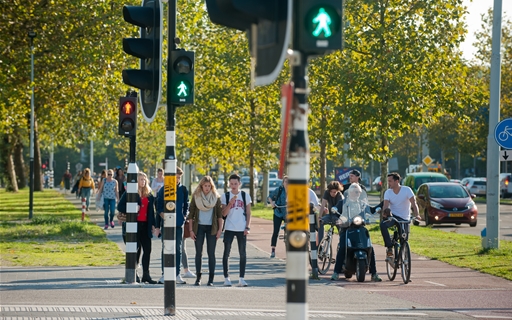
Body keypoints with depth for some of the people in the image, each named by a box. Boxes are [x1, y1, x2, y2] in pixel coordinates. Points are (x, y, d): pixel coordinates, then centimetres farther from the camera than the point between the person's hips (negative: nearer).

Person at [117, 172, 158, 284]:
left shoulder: (149, 195, 14)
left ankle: (146, 274, 7)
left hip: (145, 225, 5)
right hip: (134, 224, -5)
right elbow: (120, 206, -5)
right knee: (136, 249, -2)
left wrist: (153, 225, 11)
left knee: (147, 249, 1)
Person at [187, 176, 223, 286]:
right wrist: (191, 230, -2)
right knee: (198, 253, 3)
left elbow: (219, 214, 4)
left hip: (212, 227, 0)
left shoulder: (216, 197, 3)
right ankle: (198, 277, 10)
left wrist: (220, 229, -3)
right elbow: (191, 214, 4)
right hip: (199, 227, 1)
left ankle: (211, 279, 1)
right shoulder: (196, 196, 3)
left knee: (211, 253, -1)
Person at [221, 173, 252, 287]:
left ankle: (241, 279, 7)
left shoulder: (245, 196, 6)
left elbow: (248, 213, 8)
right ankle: (226, 278, 5)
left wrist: (248, 227, -1)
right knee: (226, 253, -1)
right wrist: (230, 203, -17)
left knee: (243, 254, 2)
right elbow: (224, 213, -3)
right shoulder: (225, 196, 3)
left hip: (242, 229, 1)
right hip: (229, 229, -1)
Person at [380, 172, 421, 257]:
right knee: (383, 224, -31)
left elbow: (413, 203, -19)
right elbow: (386, 205, -15)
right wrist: (384, 213, -39)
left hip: (404, 218, -2)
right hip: (392, 215, 2)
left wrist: (417, 215, -37)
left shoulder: (407, 190, -10)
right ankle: (389, 247, -26)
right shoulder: (388, 192, -1)